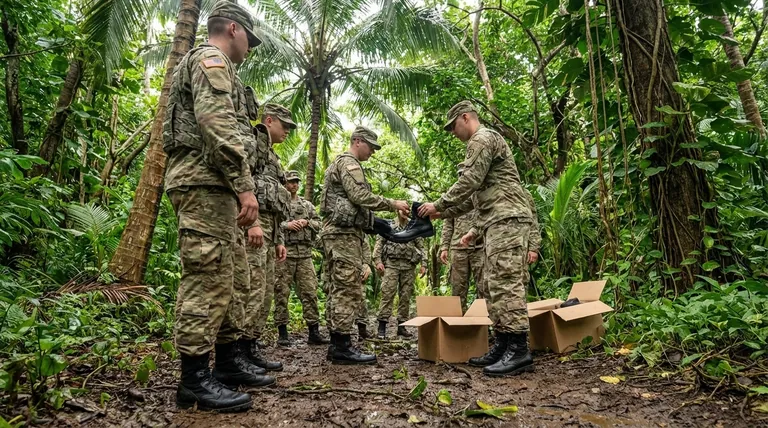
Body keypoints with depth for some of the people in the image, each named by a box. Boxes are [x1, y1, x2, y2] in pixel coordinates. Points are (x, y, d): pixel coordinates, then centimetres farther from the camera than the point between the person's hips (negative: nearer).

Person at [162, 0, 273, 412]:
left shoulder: (208, 64, 30)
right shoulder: (210, 58, -3)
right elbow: (216, 126, -19)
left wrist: (235, 188, 21)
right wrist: (245, 186, -21)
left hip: (210, 186, 11)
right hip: (205, 183, -11)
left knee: (231, 278, 12)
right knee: (207, 279, -11)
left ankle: (229, 361, 19)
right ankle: (194, 379, -6)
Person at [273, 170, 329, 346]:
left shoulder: (307, 204, 18)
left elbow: (319, 224, 15)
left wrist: (306, 222, -3)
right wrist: (286, 225, -14)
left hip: (305, 253, 4)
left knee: (310, 292, 1)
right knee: (282, 293, -1)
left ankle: (314, 332, 6)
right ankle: (282, 332, 8)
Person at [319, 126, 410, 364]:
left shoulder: (340, 164, 28)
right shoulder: (348, 162, -5)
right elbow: (360, 196, -18)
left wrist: (372, 220, 21)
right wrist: (392, 204, -12)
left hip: (339, 232, 11)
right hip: (344, 233, -11)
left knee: (339, 291, 9)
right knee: (350, 291, -12)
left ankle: (336, 344, 12)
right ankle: (342, 347, -10)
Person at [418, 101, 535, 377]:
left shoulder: (482, 139, -4)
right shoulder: (484, 142, 28)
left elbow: (469, 182, -14)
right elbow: (480, 193, 28)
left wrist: (439, 206, -6)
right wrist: (477, 229, 26)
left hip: (506, 219, -11)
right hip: (500, 222, 11)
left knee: (506, 283, -14)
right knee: (496, 284, 7)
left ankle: (518, 350, -13)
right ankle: (503, 346, 10)